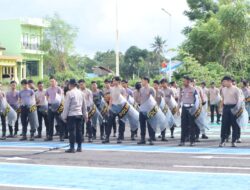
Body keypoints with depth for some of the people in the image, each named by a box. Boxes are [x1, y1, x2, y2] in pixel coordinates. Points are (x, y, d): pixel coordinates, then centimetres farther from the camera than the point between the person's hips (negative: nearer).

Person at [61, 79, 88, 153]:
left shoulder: (69, 93, -11)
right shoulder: (81, 93, 9)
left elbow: (66, 106, -10)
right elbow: (84, 105, 15)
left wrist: (64, 116, -4)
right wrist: (85, 115, 22)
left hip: (71, 114, -6)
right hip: (79, 114, 6)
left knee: (72, 131, -4)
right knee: (79, 131, 10)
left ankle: (72, 148, -4)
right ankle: (79, 147, 14)